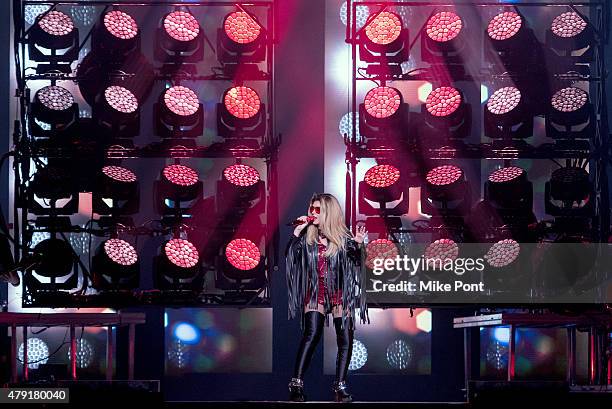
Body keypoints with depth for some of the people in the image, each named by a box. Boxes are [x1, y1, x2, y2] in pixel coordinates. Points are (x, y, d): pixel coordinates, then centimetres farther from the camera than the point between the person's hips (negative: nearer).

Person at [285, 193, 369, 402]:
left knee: (345, 339, -3)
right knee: (311, 334, -14)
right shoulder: (307, 236, 5)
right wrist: (297, 232, -8)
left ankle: (340, 387, 5)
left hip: (340, 294, 0)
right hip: (315, 293, 0)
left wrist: (358, 244, -22)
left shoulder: (342, 238, 0)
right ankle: (296, 384, -16)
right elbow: (290, 256, -2)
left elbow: (356, 261, -5)